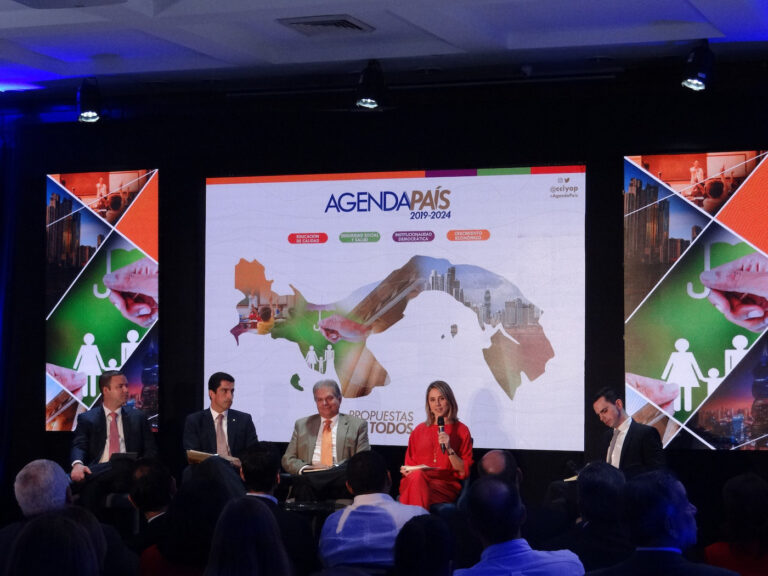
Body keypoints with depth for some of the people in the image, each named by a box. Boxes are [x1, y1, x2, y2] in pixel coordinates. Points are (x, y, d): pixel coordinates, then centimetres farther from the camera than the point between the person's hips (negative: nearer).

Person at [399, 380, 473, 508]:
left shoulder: (461, 430, 11)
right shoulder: (419, 430, 23)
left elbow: (464, 471, 3)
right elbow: (410, 464, 24)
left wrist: (449, 449, -10)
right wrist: (406, 471, 0)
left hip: (446, 485, -3)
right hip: (414, 479, 3)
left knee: (418, 477, -37)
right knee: (416, 475, -36)